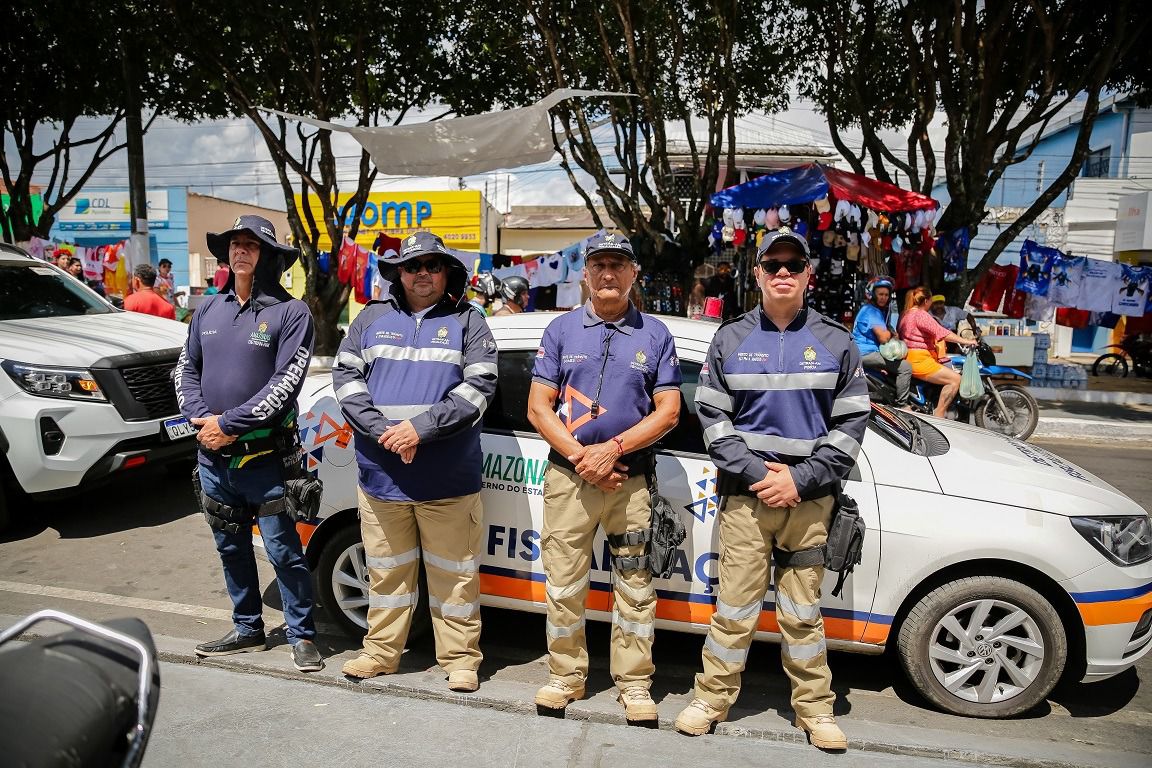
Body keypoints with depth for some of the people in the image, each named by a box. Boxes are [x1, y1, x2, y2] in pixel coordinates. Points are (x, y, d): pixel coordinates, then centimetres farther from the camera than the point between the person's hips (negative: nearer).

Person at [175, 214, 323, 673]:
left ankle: (302, 635, 15)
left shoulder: (290, 312, -9)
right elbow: (186, 368, 12)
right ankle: (247, 630, 33)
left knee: (283, 550, 0)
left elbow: (286, 382, -16)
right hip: (213, 457, 6)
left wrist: (231, 424, -17)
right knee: (231, 548, 17)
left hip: (264, 458, -6)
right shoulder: (209, 310, 9)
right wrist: (200, 417, -6)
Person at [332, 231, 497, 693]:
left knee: (454, 573, 6)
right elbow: (346, 376, 5)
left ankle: (460, 658, 20)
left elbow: (479, 387, -6)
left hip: (449, 478, -2)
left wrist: (421, 427, -16)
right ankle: (381, 652, 30)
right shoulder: (372, 319, 11)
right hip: (381, 475, 3)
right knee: (386, 570, 14)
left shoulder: (467, 322, 4)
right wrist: (382, 431, -11)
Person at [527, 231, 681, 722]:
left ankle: (634, 684, 19)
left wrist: (612, 449, -13)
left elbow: (668, 411, 0)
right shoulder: (562, 329, 7)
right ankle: (566, 676, 22)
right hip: (568, 475, 1)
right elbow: (538, 408, 3)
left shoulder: (655, 334, 6)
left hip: (631, 477, 0)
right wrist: (582, 456, -10)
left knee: (635, 585, 5)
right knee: (563, 584, 6)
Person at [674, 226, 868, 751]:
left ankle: (814, 706, 26)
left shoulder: (836, 342, 5)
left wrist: (801, 479, -9)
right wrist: (754, 472, -10)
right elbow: (711, 414, 2)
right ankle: (713, 697, 20)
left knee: (803, 609, 10)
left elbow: (851, 422, 2)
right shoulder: (730, 339, 5)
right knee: (735, 604, 4)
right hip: (746, 491, 0)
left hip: (810, 495, 1)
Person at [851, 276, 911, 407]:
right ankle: (901, 405, -12)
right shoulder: (871, 311, -14)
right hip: (867, 353, -11)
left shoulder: (878, 310, 19)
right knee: (905, 367, -17)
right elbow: (883, 338, -22)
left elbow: (887, 334, 22)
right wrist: (891, 332, -1)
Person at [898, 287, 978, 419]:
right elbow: (941, 332, -23)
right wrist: (965, 341, -21)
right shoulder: (921, 314, -13)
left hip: (911, 357, 11)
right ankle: (938, 415, -17)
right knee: (955, 379, -18)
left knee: (954, 373, 22)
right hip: (919, 360, -11)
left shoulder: (906, 314, 18)